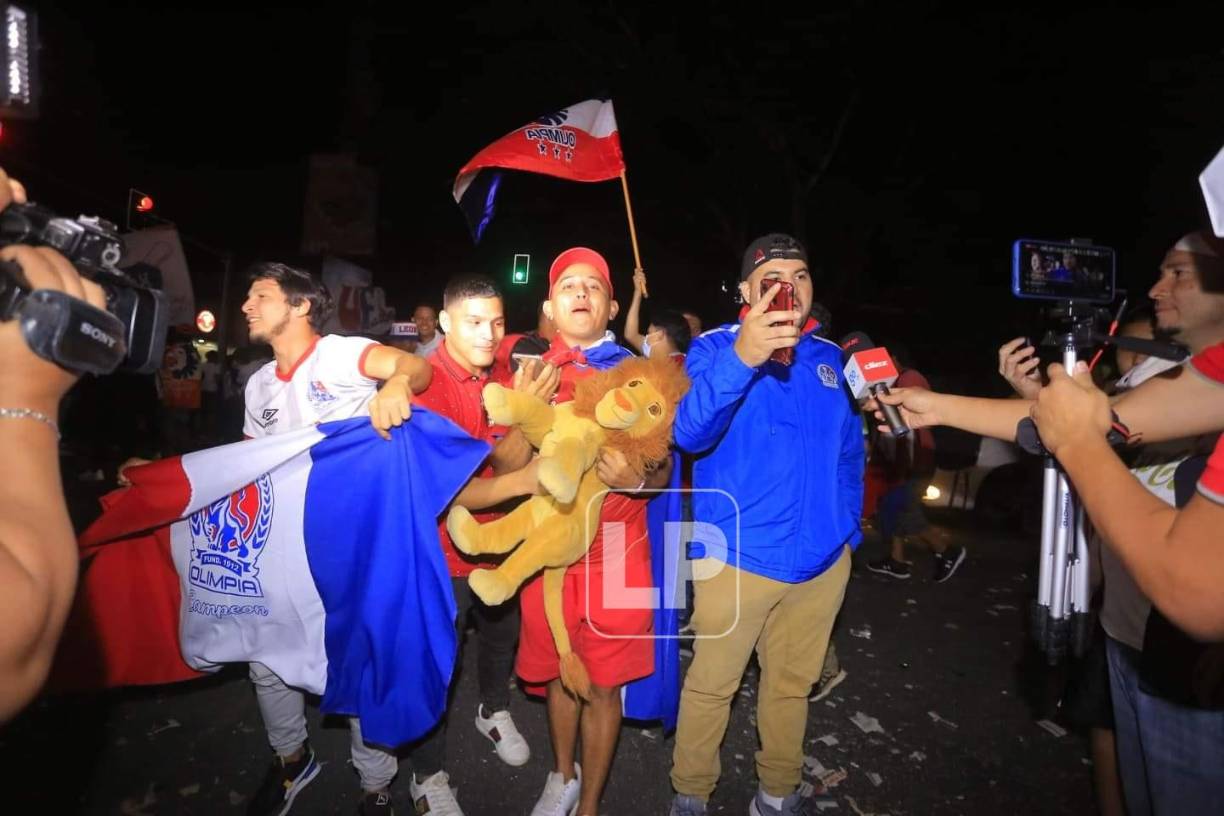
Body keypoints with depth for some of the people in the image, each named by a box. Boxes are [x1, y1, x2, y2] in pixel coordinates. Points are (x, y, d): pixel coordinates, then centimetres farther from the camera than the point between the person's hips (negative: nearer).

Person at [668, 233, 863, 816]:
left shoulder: (829, 356, 5)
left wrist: (849, 528, 11)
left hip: (823, 561, 5)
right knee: (711, 684, 12)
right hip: (737, 557, -4)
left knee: (791, 683, 22)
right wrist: (740, 359, -46)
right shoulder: (716, 348, -11)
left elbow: (849, 451, 16)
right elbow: (690, 432, -30)